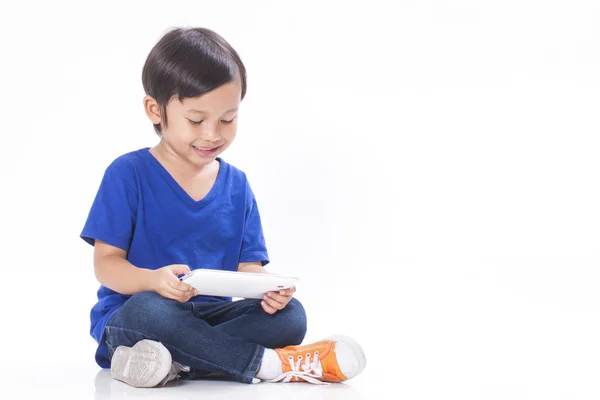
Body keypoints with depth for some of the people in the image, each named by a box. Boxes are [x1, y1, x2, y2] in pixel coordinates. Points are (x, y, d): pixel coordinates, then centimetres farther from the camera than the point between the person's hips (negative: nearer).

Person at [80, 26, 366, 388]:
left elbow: (249, 266, 6)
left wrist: (269, 289, -19)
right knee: (147, 311, -39)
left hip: (209, 313, 5)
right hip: (130, 313, -4)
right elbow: (106, 262, -8)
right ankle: (272, 364, -27)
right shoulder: (128, 174, -5)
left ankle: (175, 363, -32)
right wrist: (153, 280, -31)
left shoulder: (236, 185, 9)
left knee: (290, 315, -19)